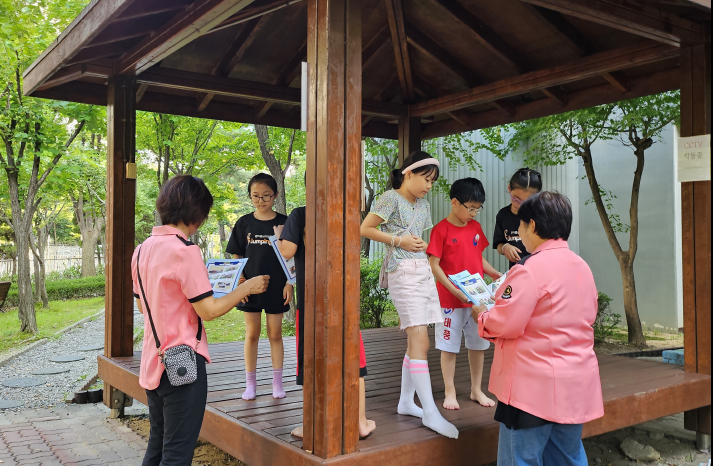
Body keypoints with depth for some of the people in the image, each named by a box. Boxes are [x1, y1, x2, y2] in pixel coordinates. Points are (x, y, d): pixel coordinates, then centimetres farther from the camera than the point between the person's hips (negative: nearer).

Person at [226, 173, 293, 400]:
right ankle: (250, 384, 17)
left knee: (275, 333, 7)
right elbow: (237, 257, 5)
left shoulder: (283, 222, -1)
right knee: (252, 334, 7)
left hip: (276, 287, -1)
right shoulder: (244, 223, 2)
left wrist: (289, 283, -5)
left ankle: (277, 382, 18)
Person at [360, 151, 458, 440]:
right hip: (402, 272, -8)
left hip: (423, 269, 8)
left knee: (416, 340, 9)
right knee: (420, 341, -13)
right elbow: (365, 229, -8)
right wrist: (398, 241, -12)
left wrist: (420, 245, 5)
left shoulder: (422, 204, 17)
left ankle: (406, 401, 21)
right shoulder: (391, 198, -5)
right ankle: (431, 413, -11)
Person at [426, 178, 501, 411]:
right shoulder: (441, 230, -12)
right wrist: (456, 291, -20)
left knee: (478, 344, 14)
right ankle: (450, 392, 20)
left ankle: (476, 389, 29)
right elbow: (434, 265, -14)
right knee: (449, 346, 6)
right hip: (450, 299, -6)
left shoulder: (475, 227, 6)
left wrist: (494, 273, -3)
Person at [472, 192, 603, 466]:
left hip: (534, 387, -8)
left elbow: (505, 325, -18)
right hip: (576, 385, 8)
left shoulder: (530, 269, -17)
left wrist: (481, 317, 1)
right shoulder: (582, 267, 8)